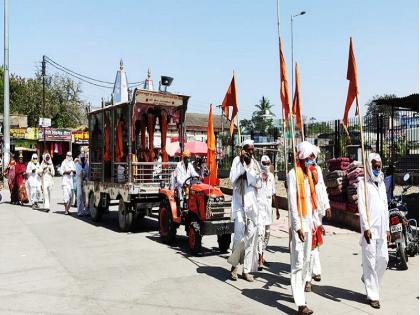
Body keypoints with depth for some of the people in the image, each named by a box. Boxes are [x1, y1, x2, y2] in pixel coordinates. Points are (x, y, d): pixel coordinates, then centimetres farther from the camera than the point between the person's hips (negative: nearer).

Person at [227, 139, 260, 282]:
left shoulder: (255, 164, 9)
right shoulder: (237, 161, -2)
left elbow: (258, 184, 0)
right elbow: (233, 180, -14)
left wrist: (248, 170, -11)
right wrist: (241, 162, -15)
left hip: (252, 204, 4)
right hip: (239, 203, -4)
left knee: (251, 237, 5)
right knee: (239, 237, -11)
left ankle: (247, 270, 15)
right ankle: (234, 264, 13)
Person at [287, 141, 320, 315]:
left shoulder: (309, 173, 15)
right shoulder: (293, 174, -10)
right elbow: (292, 202, -15)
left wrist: (316, 221, 16)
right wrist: (298, 226, -18)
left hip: (309, 222, 8)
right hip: (299, 223, -8)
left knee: (306, 260, 14)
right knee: (298, 262, -9)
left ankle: (299, 292, 27)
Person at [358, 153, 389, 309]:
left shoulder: (382, 184, 17)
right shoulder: (363, 184, -3)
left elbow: (385, 207, 18)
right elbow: (361, 207, -10)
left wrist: (387, 228, 14)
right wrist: (366, 228, -16)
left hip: (382, 229, 6)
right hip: (369, 229, -6)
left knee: (383, 259, 7)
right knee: (370, 261, -2)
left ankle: (368, 279, 32)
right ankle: (373, 295, 5)